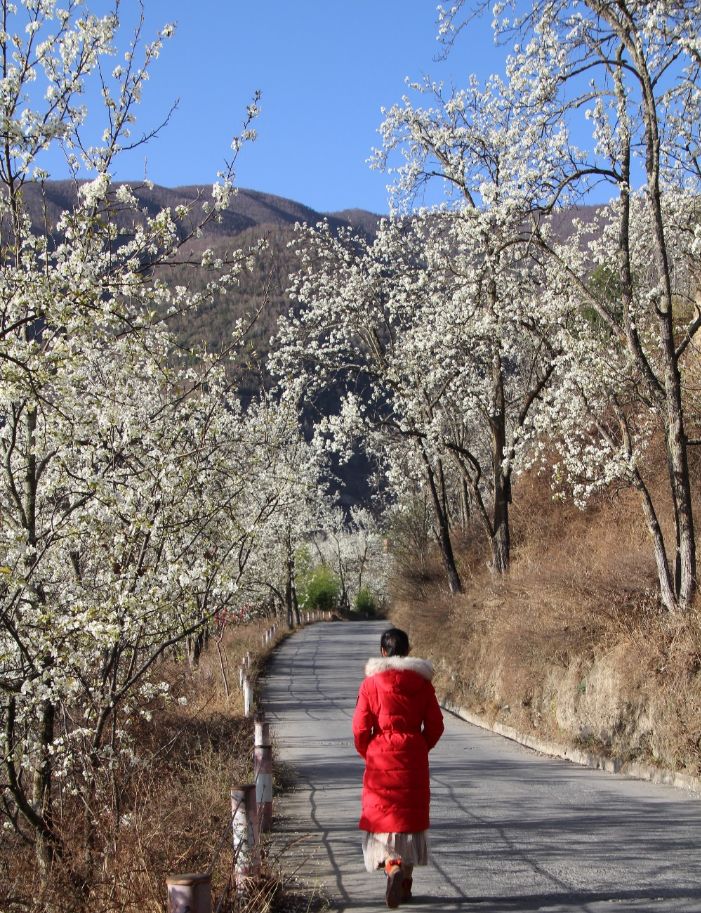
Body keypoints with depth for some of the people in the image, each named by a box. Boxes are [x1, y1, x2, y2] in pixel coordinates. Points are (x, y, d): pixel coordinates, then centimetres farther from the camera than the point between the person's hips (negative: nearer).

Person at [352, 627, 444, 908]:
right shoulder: (421, 681, 1)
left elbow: (360, 727, -6)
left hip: (381, 758, -2)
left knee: (382, 814, 3)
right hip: (413, 760, 3)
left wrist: (368, 754, 10)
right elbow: (435, 724, 2)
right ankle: (405, 883, 22)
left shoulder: (371, 682, -6)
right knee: (411, 815, 13)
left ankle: (393, 867, -22)